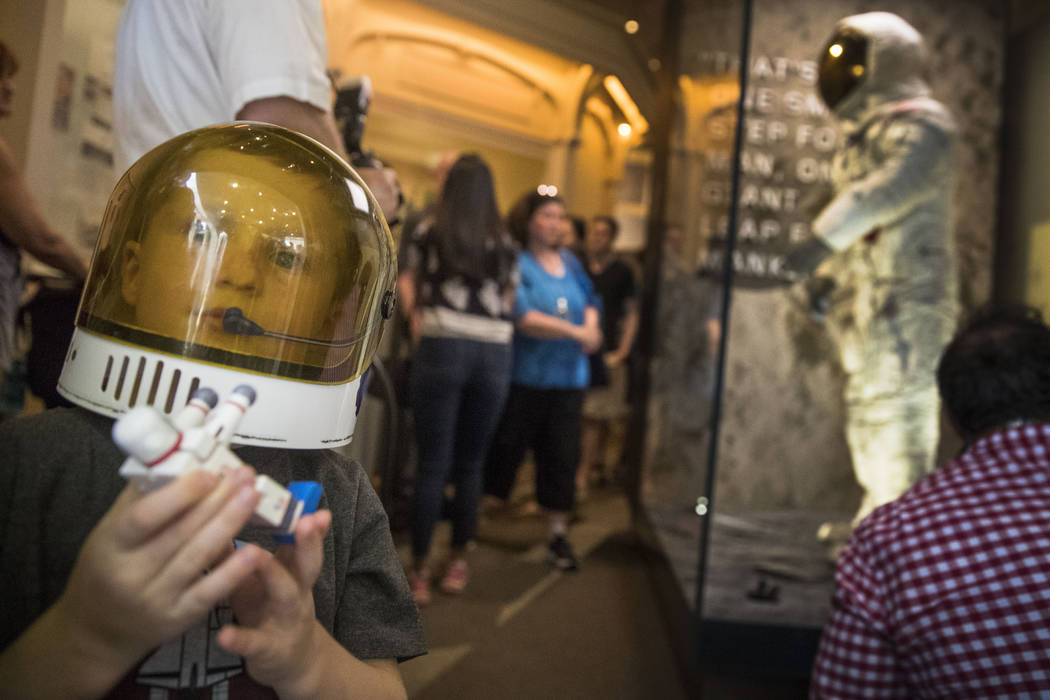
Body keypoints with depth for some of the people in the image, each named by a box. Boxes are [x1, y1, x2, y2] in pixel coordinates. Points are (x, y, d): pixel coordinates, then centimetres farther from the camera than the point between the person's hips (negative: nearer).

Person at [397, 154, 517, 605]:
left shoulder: (429, 232, 7)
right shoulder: (504, 243, 11)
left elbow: (407, 286, 12)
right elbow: (509, 301, 12)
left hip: (442, 348, -2)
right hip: (494, 353, 2)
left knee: (433, 463, 1)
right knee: (471, 464, 11)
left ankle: (420, 571, 5)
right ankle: (458, 564, 20)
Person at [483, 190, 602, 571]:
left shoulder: (570, 262, 11)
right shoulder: (515, 263, -9)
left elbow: (590, 300, 24)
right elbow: (523, 318, -20)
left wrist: (592, 323, 1)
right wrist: (578, 333, -19)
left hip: (568, 379, 5)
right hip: (524, 378, -5)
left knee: (562, 456, 8)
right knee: (503, 450, 4)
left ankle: (558, 535, 21)